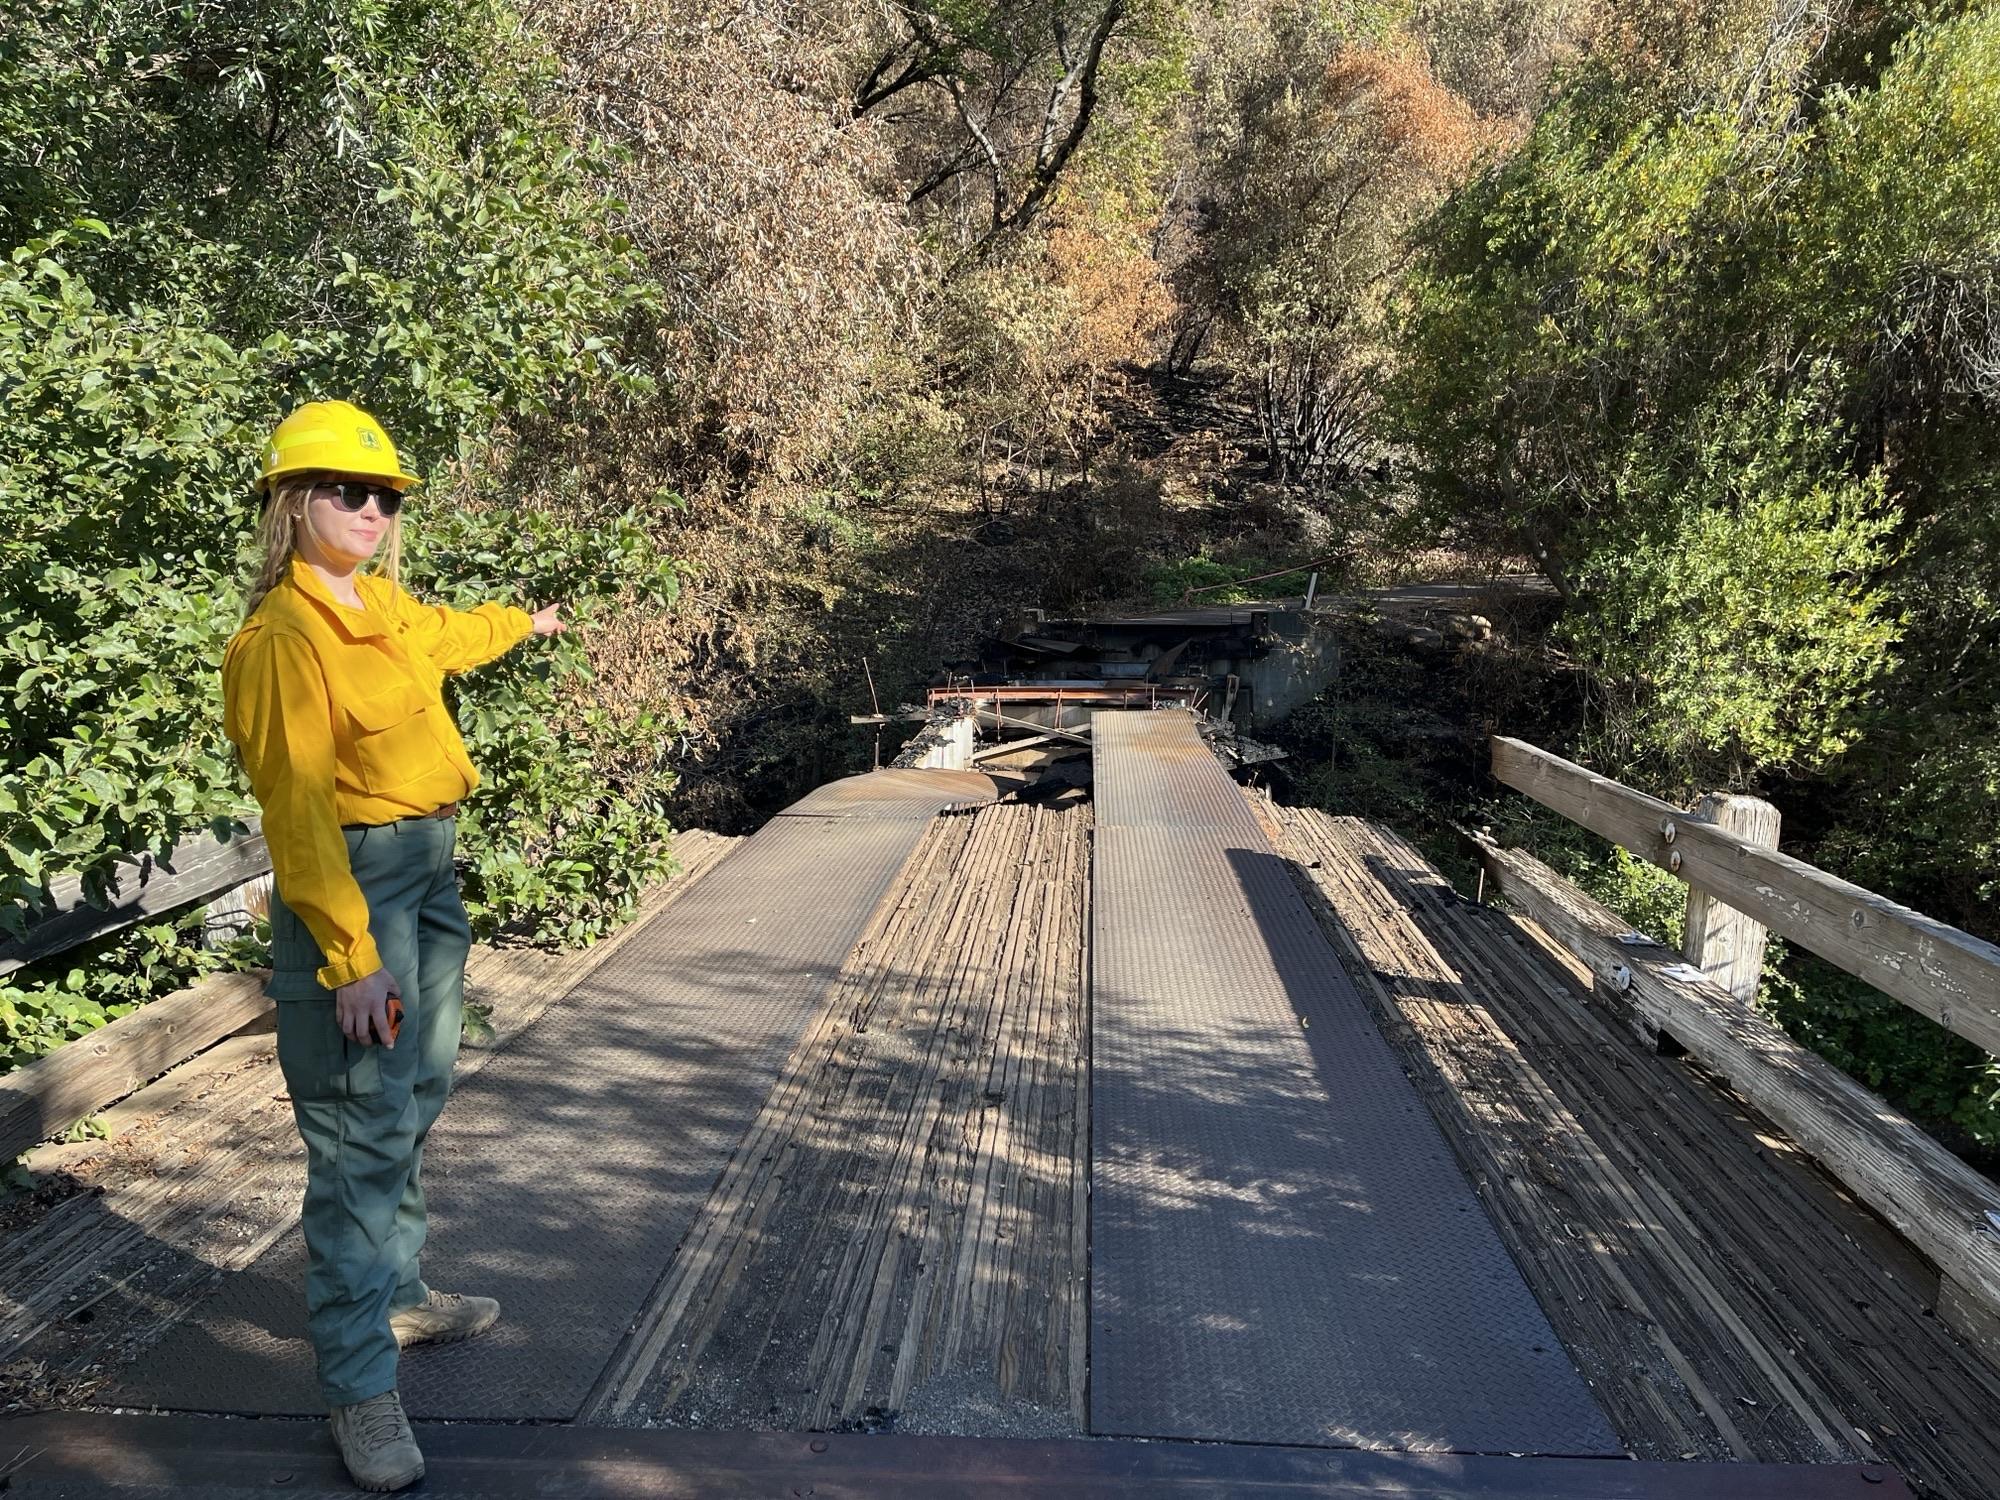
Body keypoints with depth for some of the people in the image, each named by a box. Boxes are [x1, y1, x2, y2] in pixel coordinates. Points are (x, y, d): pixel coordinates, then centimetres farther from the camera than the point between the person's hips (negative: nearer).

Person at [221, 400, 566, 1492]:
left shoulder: (385, 607, 7)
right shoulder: (281, 636, -17)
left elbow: (446, 637, 32)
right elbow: (297, 809, -22)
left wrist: (524, 623, 52)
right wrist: (350, 956, -25)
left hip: (430, 869, 9)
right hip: (350, 884, -9)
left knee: (418, 1100, 19)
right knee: (363, 1131, -6)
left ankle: (395, 1293, 36)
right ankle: (358, 1384, 4)